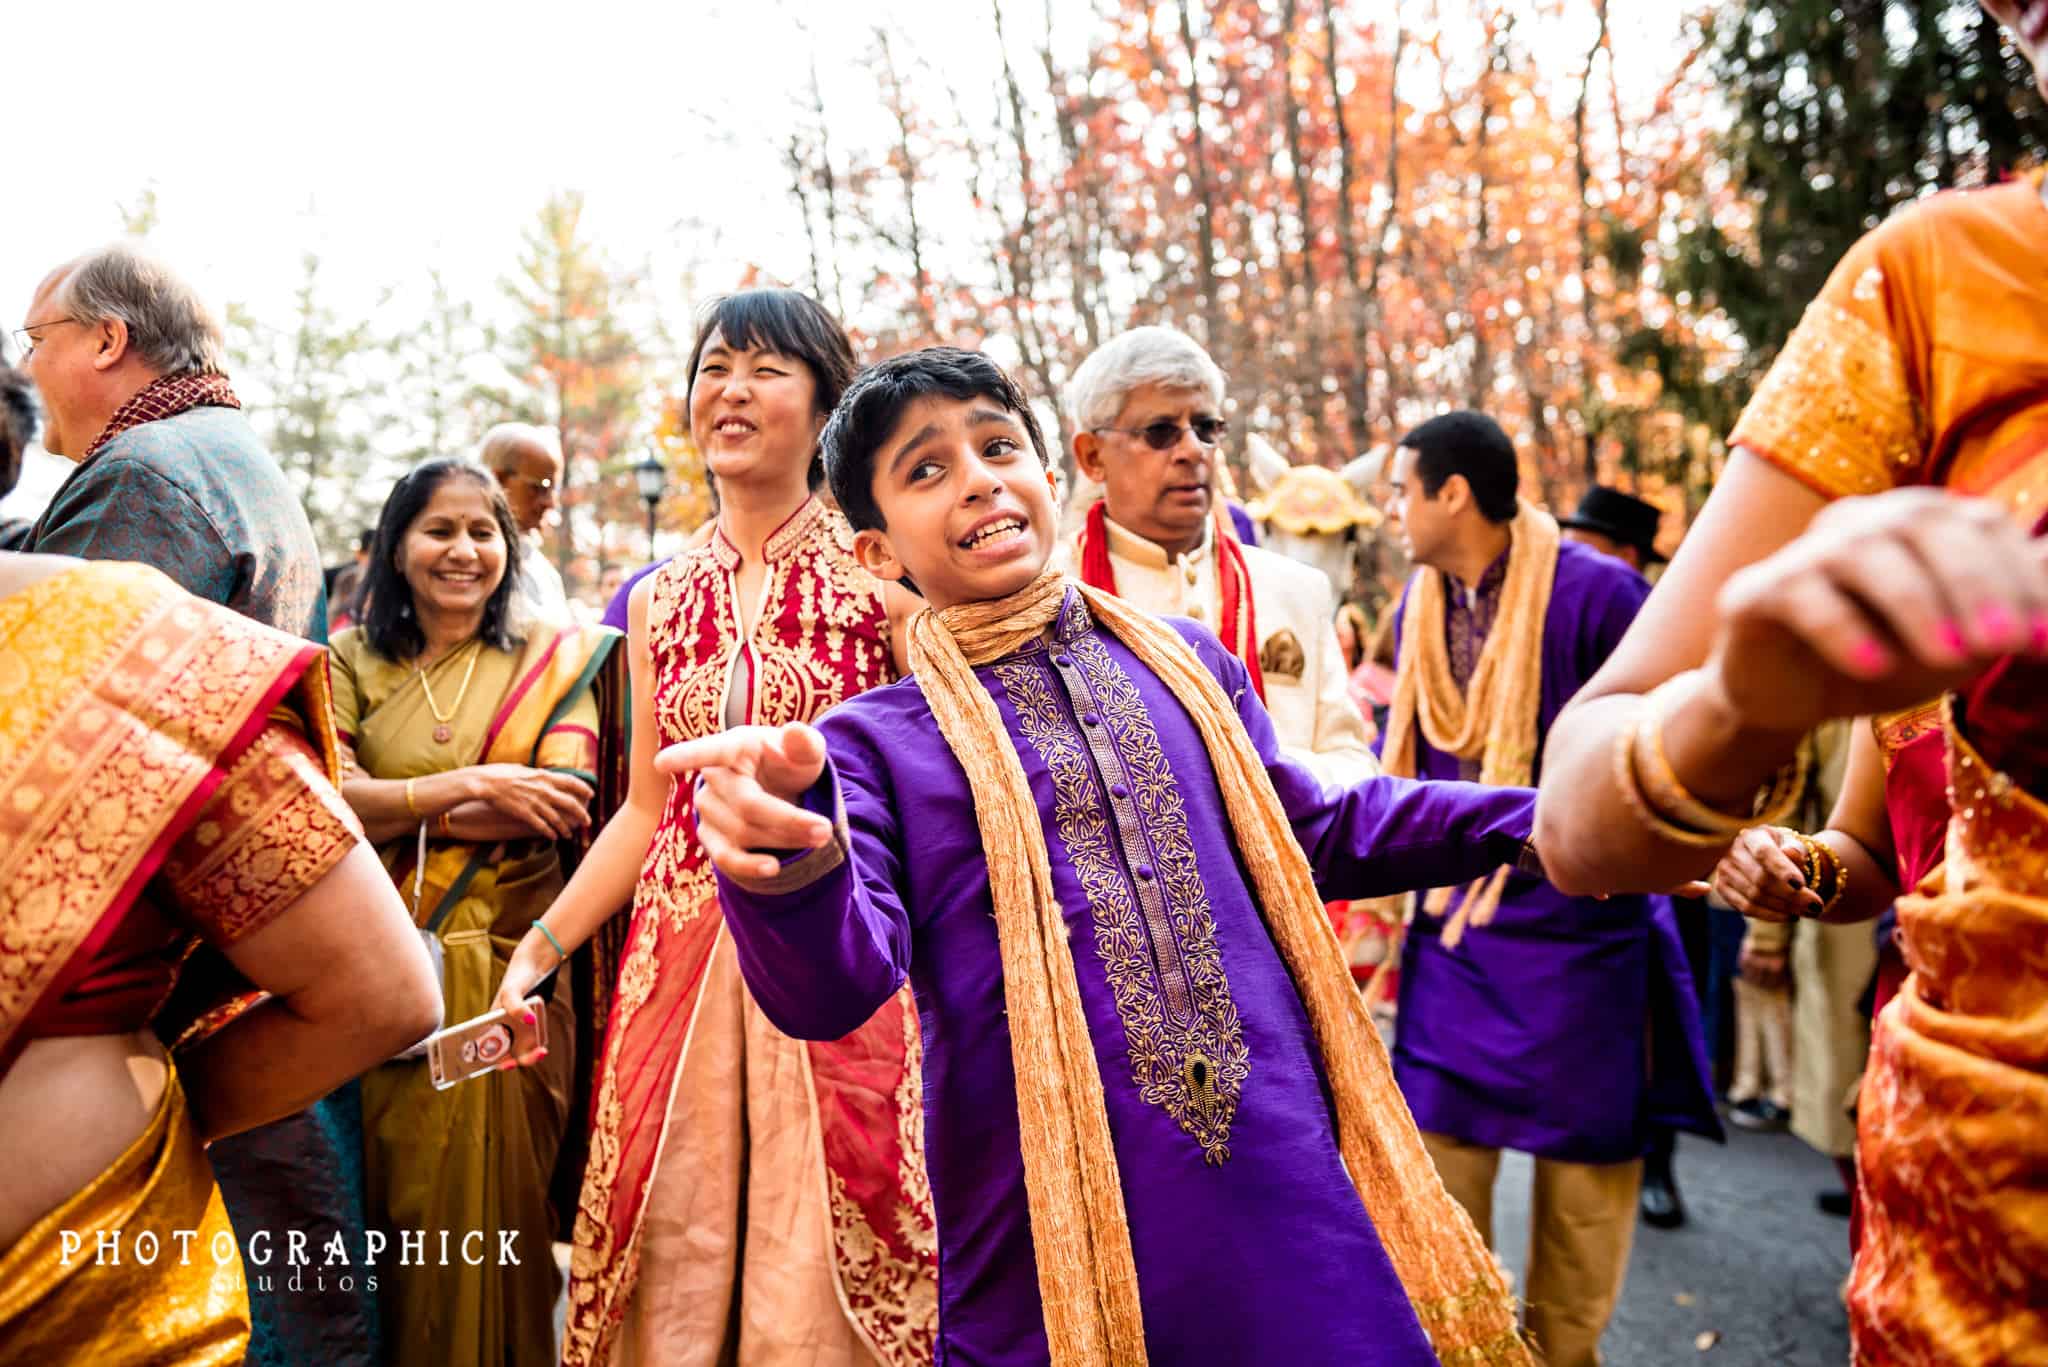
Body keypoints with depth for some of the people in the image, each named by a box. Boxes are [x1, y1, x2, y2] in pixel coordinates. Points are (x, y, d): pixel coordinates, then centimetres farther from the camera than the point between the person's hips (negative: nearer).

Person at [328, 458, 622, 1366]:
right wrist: (475, 787, -16)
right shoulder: (351, 660, 7)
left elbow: (566, 804, -11)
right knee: (390, 1201, 4)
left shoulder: (553, 659, 4)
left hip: (507, 969, -1)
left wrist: (395, 808, -9)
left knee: (488, 1200, -1)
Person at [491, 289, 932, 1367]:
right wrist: (541, 945, 9)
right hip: (682, 957, 4)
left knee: (819, 1272, 3)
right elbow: (648, 810, 14)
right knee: (672, 1263, 9)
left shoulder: (880, 576, -1)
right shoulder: (661, 602, 12)